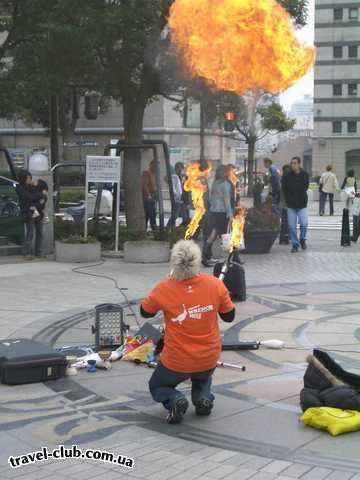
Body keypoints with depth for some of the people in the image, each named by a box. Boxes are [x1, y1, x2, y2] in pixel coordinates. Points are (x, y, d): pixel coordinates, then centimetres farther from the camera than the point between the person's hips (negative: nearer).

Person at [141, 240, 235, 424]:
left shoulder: (164, 289, -20)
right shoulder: (215, 285, -15)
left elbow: (145, 312, 1)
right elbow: (229, 316, -2)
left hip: (176, 363, -2)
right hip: (209, 360, 3)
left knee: (157, 386, 27)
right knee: (203, 379, 38)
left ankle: (174, 400, -4)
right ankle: (203, 397, 7)